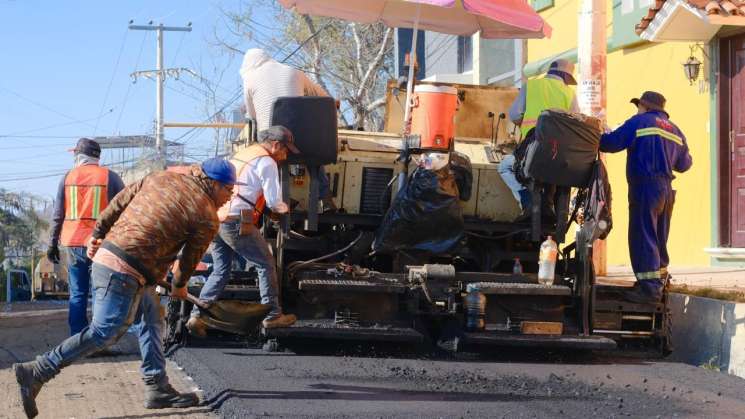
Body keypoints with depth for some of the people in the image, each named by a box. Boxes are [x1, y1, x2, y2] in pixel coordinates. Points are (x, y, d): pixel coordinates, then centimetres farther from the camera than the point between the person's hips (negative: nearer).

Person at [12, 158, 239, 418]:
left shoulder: (161, 178, 13)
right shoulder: (207, 218, -3)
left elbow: (118, 203, 13)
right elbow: (190, 258, 10)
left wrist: (97, 234, 22)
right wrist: (179, 285, 28)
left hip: (106, 254, 9)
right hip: (125, 272, -9)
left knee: (152, 321, 17)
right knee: (103, 333, -5)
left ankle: (157, 388, 20)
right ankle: (36, 373, -7)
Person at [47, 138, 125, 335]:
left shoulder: (68, 177, 5)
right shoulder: (110, 177, -1)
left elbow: (58, 214, 7)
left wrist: (53, 243, 14)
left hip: (72, 244, 2)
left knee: (77, 295, 8)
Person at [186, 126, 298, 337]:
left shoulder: (242, 154, 22)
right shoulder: (267, 162, -5)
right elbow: (274, 201, -9)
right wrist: (283, 208, 14)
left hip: (216, 219, 8)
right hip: (236, 223, -8)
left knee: (220, 271, 16)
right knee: (266, 265, 7)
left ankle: (197, 316, 7)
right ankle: (272, 315, 13)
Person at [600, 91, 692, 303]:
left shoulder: (640, 122, -3)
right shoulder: (675, 130, 17)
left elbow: (611, 143, -9)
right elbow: (684, 164, 21)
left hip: (645, 186, -7)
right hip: (666, 189, 7)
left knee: (643, 238, -7)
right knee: (659, 240, 15)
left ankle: (649, 288, -11)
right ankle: (659, 284, 20)